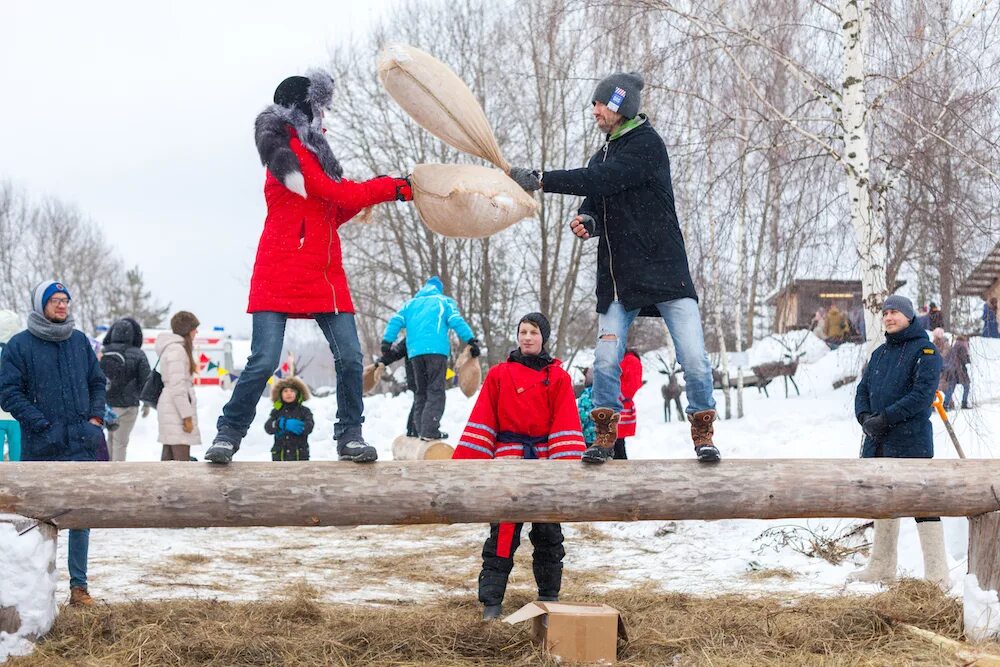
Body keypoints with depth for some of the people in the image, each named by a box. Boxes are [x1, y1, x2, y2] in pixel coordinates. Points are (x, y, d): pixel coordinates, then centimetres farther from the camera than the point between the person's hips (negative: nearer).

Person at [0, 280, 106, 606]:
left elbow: (98, 382, 18)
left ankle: (79, 585, 12)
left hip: (82, 444, 3)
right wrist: (40, 423, -12)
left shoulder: (80, 341, 10)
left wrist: (95, 417, 4)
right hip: (41, 446, -3)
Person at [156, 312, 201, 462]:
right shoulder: (177, 349, -12)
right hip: (177, 411, -10)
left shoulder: (177, 347, 18)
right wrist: (187, 417, -18)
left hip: (171, 411, 10)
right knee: (182, 460, -13)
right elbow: (177, 386, -18)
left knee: (168, 458, 9)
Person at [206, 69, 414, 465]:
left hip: (325, 275, 8)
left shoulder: (314, 148, 21)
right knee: (264, 361, -11)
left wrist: (371, 191, 8)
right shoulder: (287, 147, -6)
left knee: (350, 358, -2)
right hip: (281, 273, -8)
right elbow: (333, 193, -12)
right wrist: (392, 188, -5)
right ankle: (228, 435, 4)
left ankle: (349, 436, 9)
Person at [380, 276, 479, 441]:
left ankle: (421, 429, 8)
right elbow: (456, 321, -1)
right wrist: (471, 340, -4)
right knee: (436, 391, -6)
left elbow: (395, 321, 12)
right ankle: (430, 431, -17)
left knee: (420, 392, 13)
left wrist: (386, 342, 9)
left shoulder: (411, 304, 24)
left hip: (414, 351, 4)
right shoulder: (444, 301, 14)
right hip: (436, 349, -4)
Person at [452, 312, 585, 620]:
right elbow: (481, 421, 2)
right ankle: (491, 600, 0)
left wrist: (567, 466, -11)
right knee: (502, 532, -3)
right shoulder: (499, 374, 5)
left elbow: (566, 424, -1)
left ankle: (549, 597, 20)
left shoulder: (558, 377, 5)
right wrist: (465, 463, -5)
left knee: (548, 534, 8)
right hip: (508, 460, -1)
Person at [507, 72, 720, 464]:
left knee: (694, 359, -8)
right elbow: (596, 202, 19)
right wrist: (586, 221, -6)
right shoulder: (603, 155, 17)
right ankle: (605, 436, 8)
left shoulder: (646, 144, -8)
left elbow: (600, 181, -20)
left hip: (664, 272, -6)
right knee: (605, 360, -4)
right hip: (618, 277, 6)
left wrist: (540, 180, -21)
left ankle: (702, 432, 9)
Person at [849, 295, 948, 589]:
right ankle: (882, 567, 25)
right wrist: (864, 416, -6)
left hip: (911, 442, -7)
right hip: (877, 442, 7)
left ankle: (937, 576, -6)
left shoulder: (925, 351, -6)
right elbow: (863, 389, 15)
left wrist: (884, 419, -19)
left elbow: (922, 395, -16)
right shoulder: (880, 353, 17)